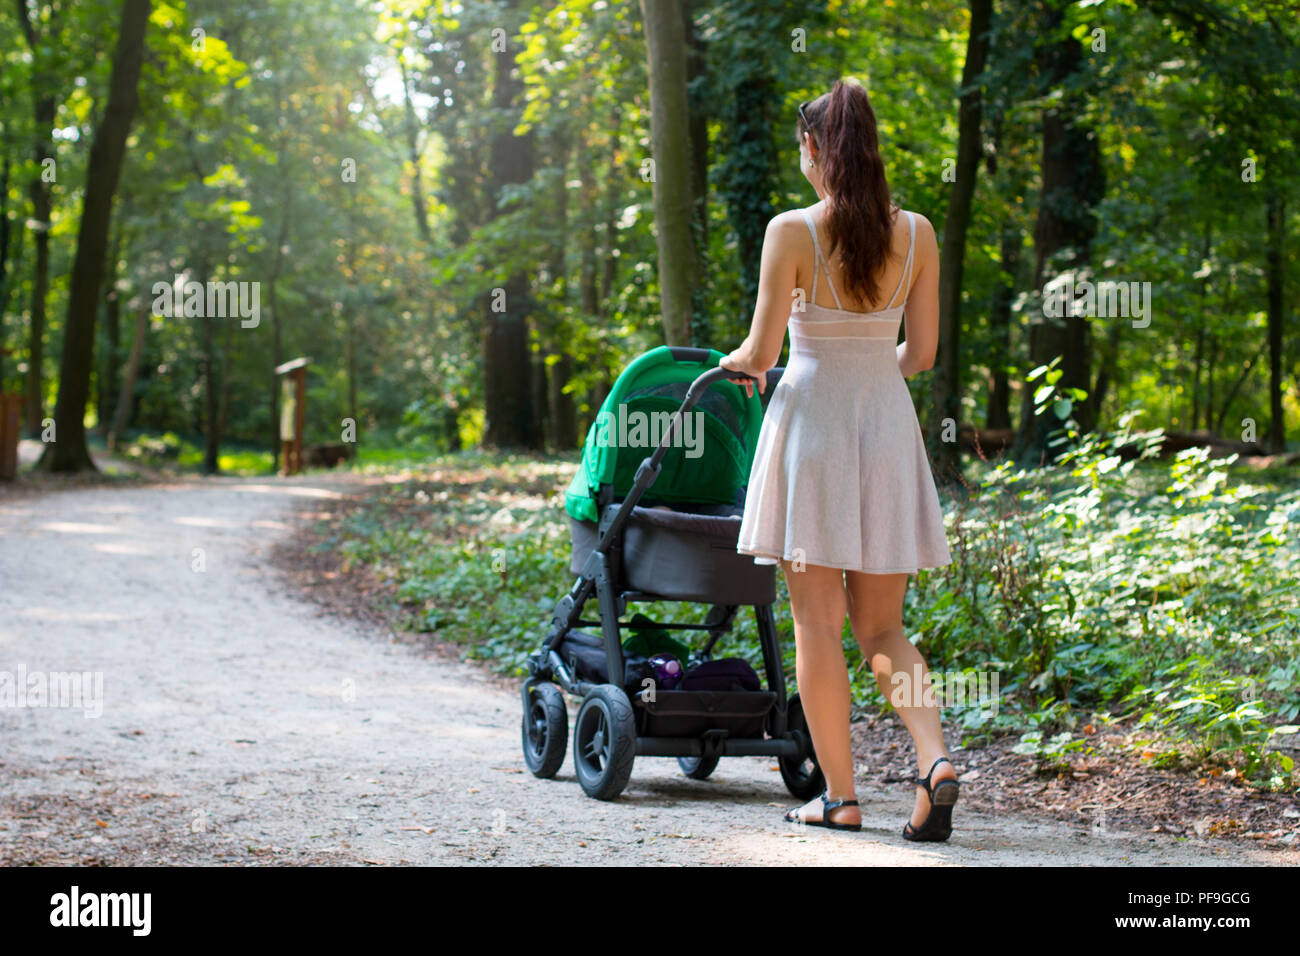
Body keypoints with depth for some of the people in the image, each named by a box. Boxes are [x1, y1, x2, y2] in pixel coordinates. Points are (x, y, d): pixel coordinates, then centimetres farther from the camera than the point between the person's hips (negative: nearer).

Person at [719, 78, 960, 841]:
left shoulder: (792, 232, -10)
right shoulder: (916, 233, 2)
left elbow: (761, 351, -9)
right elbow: (922, 353, 6)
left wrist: (737, 363, 14)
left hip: (812, 415, -4)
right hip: (887, 422, 4)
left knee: (819, 622, 4)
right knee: (883, 626, 11)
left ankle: (841, 797, 6)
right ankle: (935, 757, -10)